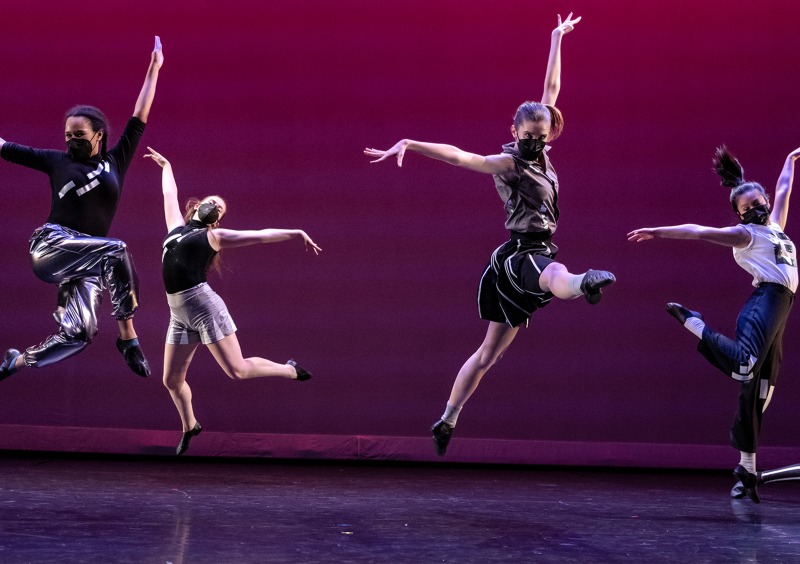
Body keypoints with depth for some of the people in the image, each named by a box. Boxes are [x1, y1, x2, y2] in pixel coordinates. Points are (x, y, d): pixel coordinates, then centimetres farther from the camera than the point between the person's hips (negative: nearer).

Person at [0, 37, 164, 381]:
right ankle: (128, 337, -25)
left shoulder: (116, 161, 15)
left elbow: (139, 119, 17)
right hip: (51, 246, -3)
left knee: (77, 335, -8)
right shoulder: (57, 161, 12)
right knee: (116, 251, -30)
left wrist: (153, 70, 16)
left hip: (83, 261, 3)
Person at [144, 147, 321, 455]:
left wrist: (296, 233, -3)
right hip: (179, 315, 6)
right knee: (172, 380, 8)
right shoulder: (177, 227, 20)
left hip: (204, 307, -6)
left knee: (237, 370, -6)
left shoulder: (214, 237, 5)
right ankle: (190, 427, 32)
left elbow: (261, 235, 2)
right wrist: (166, 166, 48)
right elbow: (170, 193, 36)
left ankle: (290, 370, 16)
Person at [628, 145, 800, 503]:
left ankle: (747, 467, 5)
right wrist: (660, 232, -18)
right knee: (744, 367, -34)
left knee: (759, 388, 5)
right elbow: (699, 231, -9)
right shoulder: (744, 234, 2)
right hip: (765, 302, -8)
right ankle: (692, 323, -13)